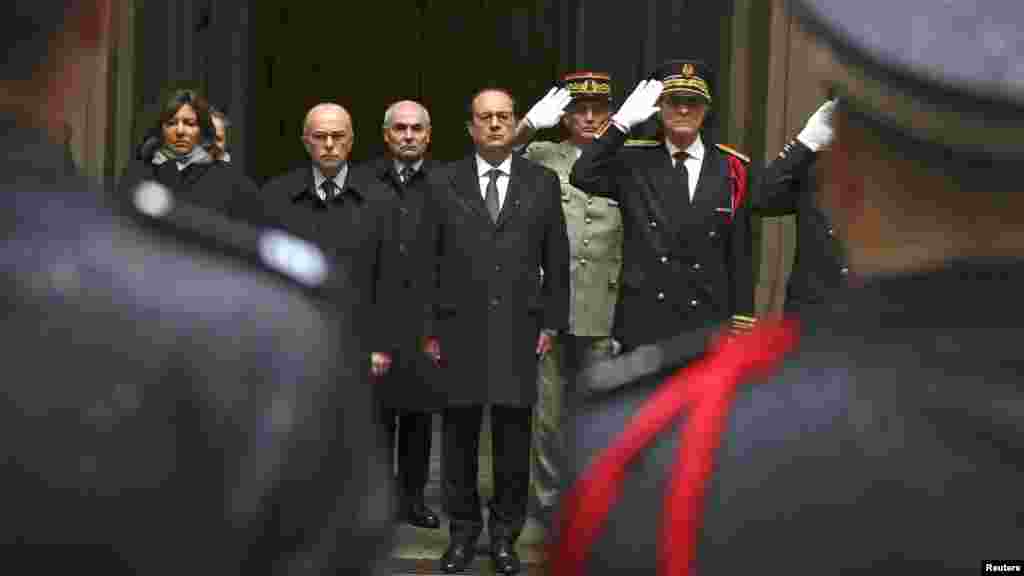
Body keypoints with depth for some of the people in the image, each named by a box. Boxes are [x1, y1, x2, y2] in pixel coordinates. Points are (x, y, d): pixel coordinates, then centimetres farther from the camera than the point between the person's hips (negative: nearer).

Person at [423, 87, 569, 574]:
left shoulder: (542, 182, 7)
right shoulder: (444, 183, 5)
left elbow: (556, 260, 8)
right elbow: (430, 261, 4)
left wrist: (551, 322, 2)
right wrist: (429, 327, 0)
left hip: (518, 330, 0)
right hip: (459, 329, 0)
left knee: (513, 437, 4)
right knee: (459, 435, 6)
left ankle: (504, 534, 16)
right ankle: (462, 531, 19)